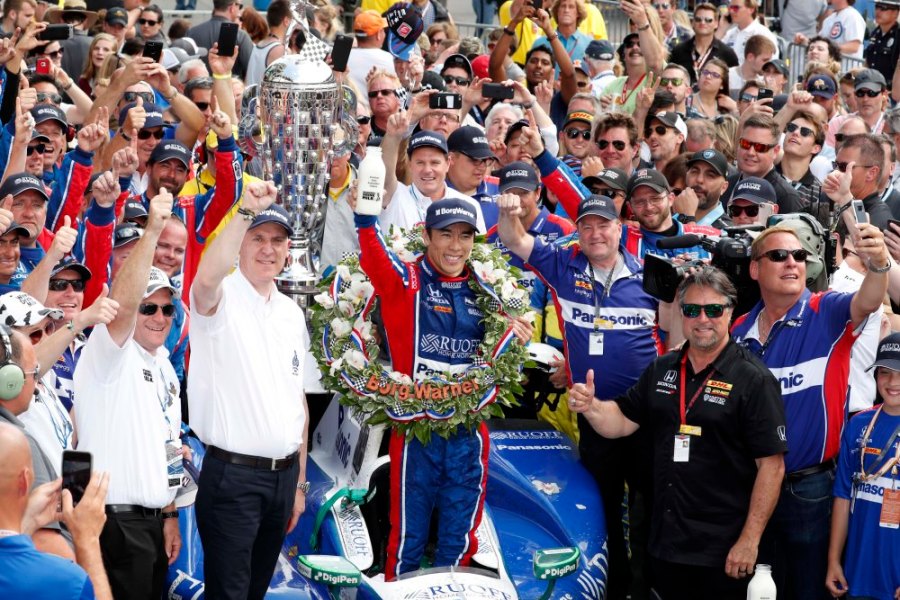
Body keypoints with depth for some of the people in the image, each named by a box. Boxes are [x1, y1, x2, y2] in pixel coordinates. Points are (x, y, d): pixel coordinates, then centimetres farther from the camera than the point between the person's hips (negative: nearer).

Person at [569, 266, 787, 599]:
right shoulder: (662, 369, 10)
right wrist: (591, 407, -9)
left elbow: (771, 465, -13)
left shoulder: (754, 380, -10)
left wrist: (750, 540, -17)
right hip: (664, 542, 6)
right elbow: (621, 422, 14)